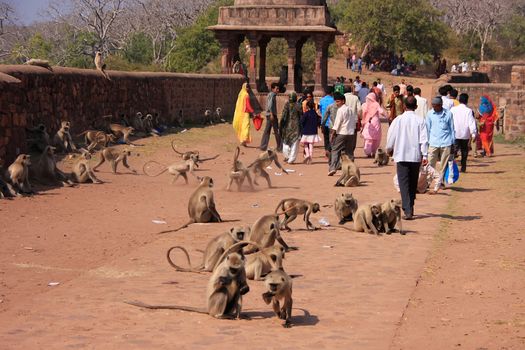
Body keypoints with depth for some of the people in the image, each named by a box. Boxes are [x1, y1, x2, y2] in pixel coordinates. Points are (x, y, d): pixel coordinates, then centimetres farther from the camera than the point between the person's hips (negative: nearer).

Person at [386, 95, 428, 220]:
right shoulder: (420, 121, -3)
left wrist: (389, 149, 20)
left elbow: (391, 137, 2)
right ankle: (410, 208, 24)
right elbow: (424, 139, -7)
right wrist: (424, 155, -3)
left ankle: (408, 211, -15)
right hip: (416, 156, 1)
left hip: (401, 156, -1)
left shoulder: (398, 120, -4)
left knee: (404, 184, -3)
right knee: (413, 184, 16)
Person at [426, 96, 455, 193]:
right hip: (433, 143, 0)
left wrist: (453, 144, 8)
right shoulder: (430, 114, 2)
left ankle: (439, 183, 13)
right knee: (430, 165, -5)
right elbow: (427, 129, 10)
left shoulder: (448, 114, 0)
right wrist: (426, 143, 10)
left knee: (443, 166, 5)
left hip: (446, 144, 0)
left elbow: (452, 129, 7)